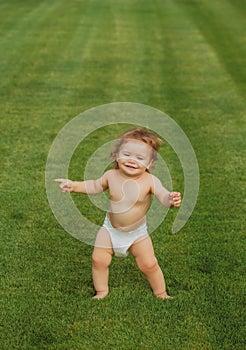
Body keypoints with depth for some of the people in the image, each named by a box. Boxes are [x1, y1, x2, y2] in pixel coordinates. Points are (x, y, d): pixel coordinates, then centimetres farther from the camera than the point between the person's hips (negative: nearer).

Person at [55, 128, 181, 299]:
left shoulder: (150, 181, -23)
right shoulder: (111, 176, -14)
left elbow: (164, 196, -31)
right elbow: (95, 186, 5)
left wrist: (172, 200, -54)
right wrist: (73, 185, -3)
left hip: (138, 233, -2)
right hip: (110, 229, 2)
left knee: (149, 264, 1)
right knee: (99, 260, 1)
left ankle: (161, 293, 28)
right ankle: (101, 291, 27)